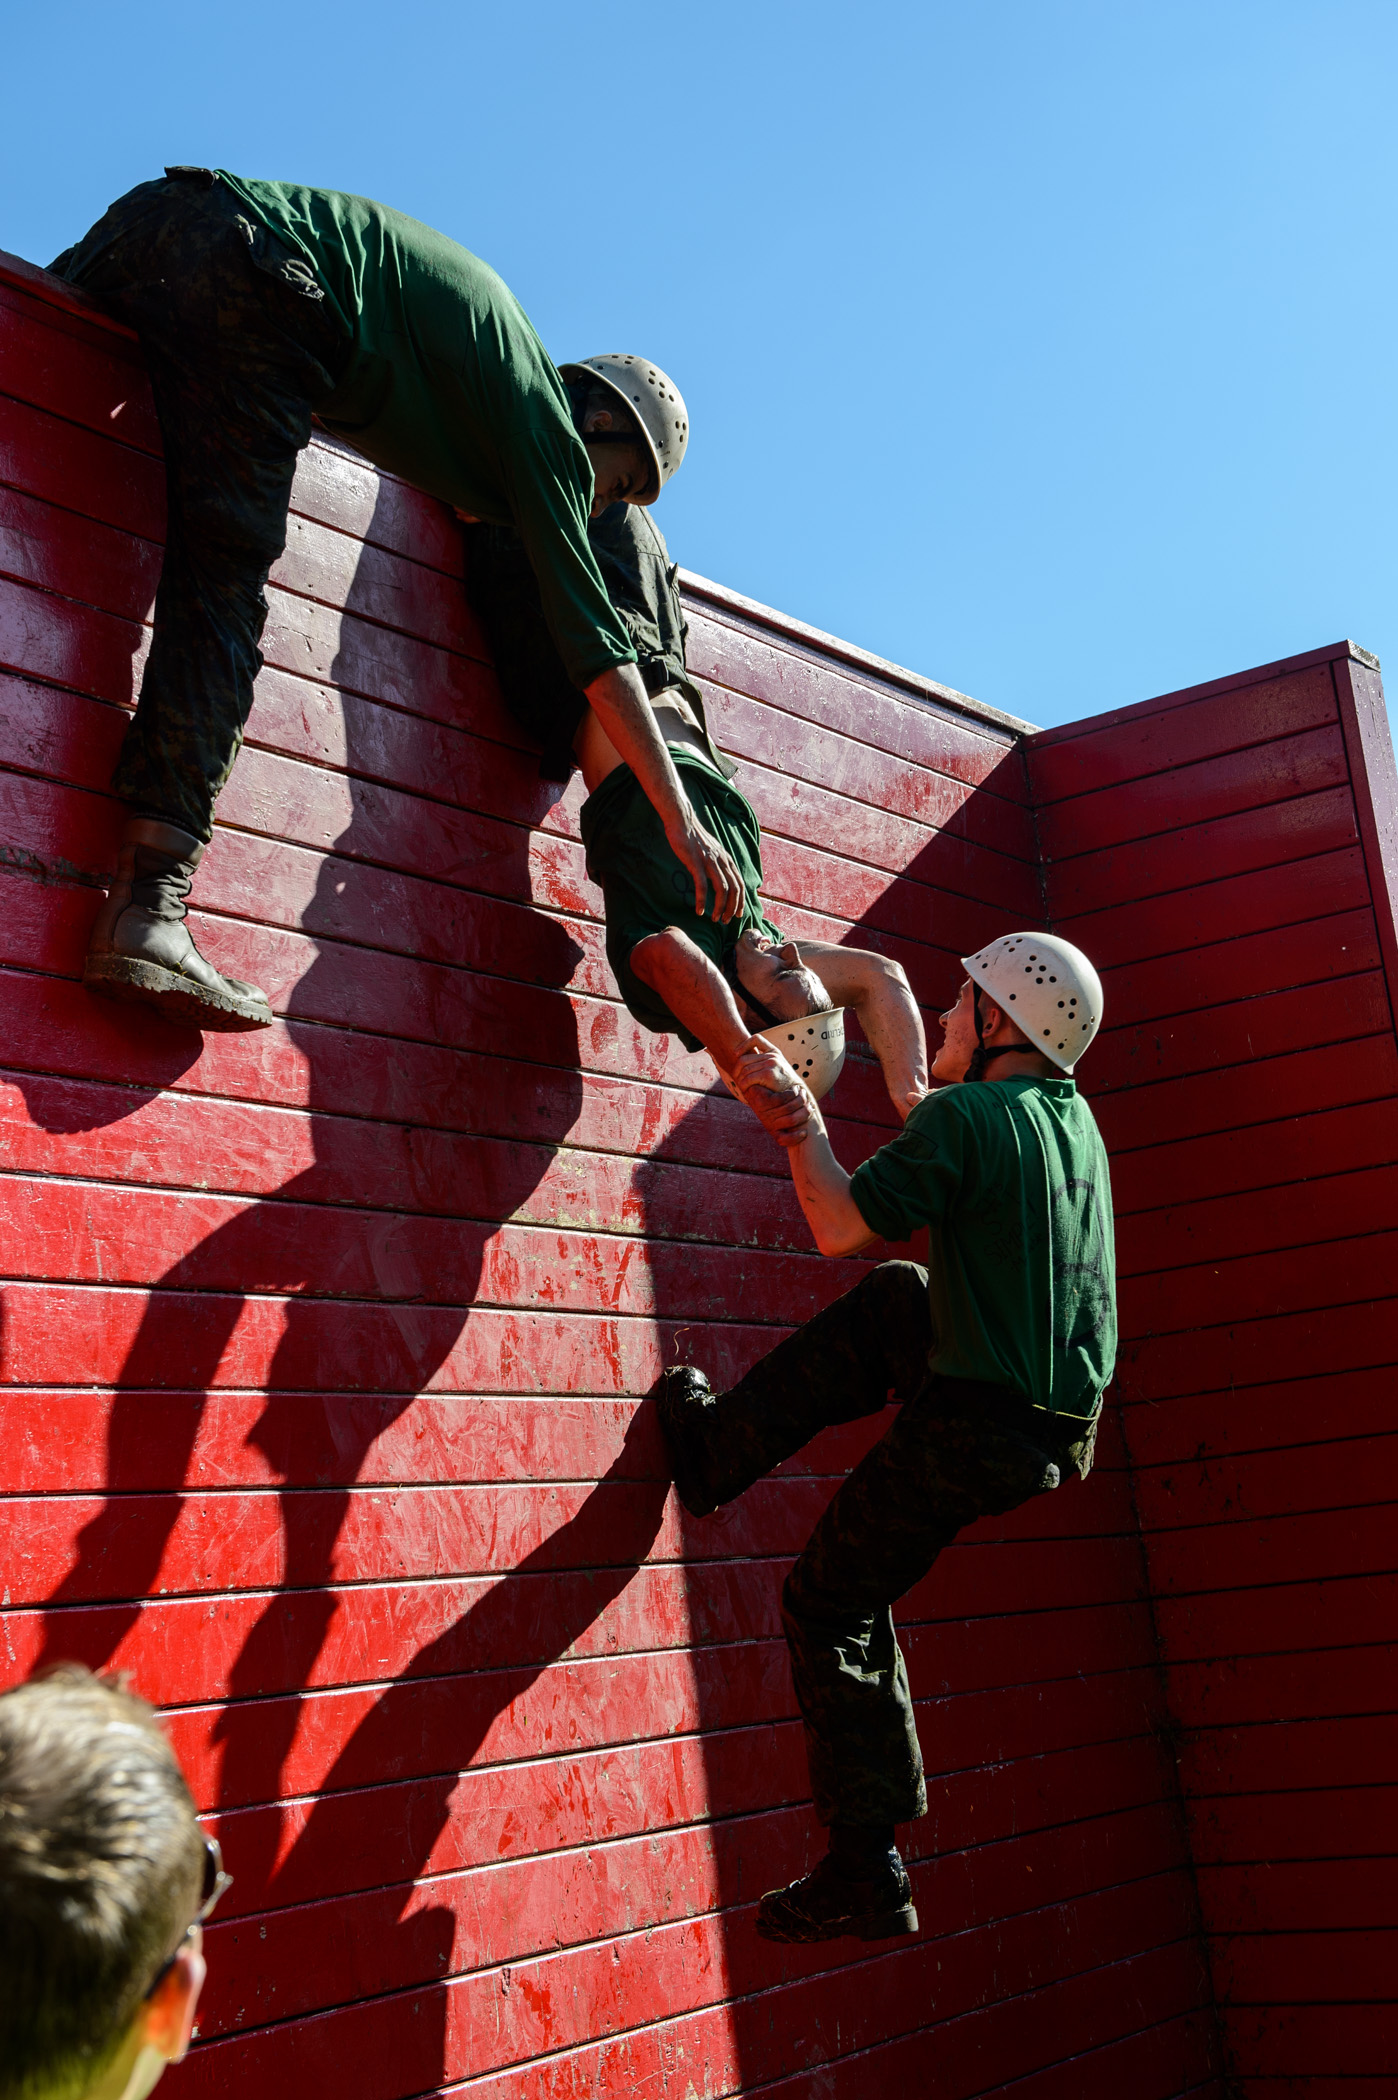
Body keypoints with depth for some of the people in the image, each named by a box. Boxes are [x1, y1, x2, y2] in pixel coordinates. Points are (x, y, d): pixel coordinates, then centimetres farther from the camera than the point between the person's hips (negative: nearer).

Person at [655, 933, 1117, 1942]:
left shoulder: (965, 1116, -15)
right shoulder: (1075, 1118, 10)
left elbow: (842, 1226, -15)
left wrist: (803, 1125, -1)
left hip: (975, 1430, -8)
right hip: (1064, 1427, 8)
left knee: (832, 1604, 9)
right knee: (893, 1298, 26)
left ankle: (866, 1877, 10)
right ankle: (719, 1445, 32)